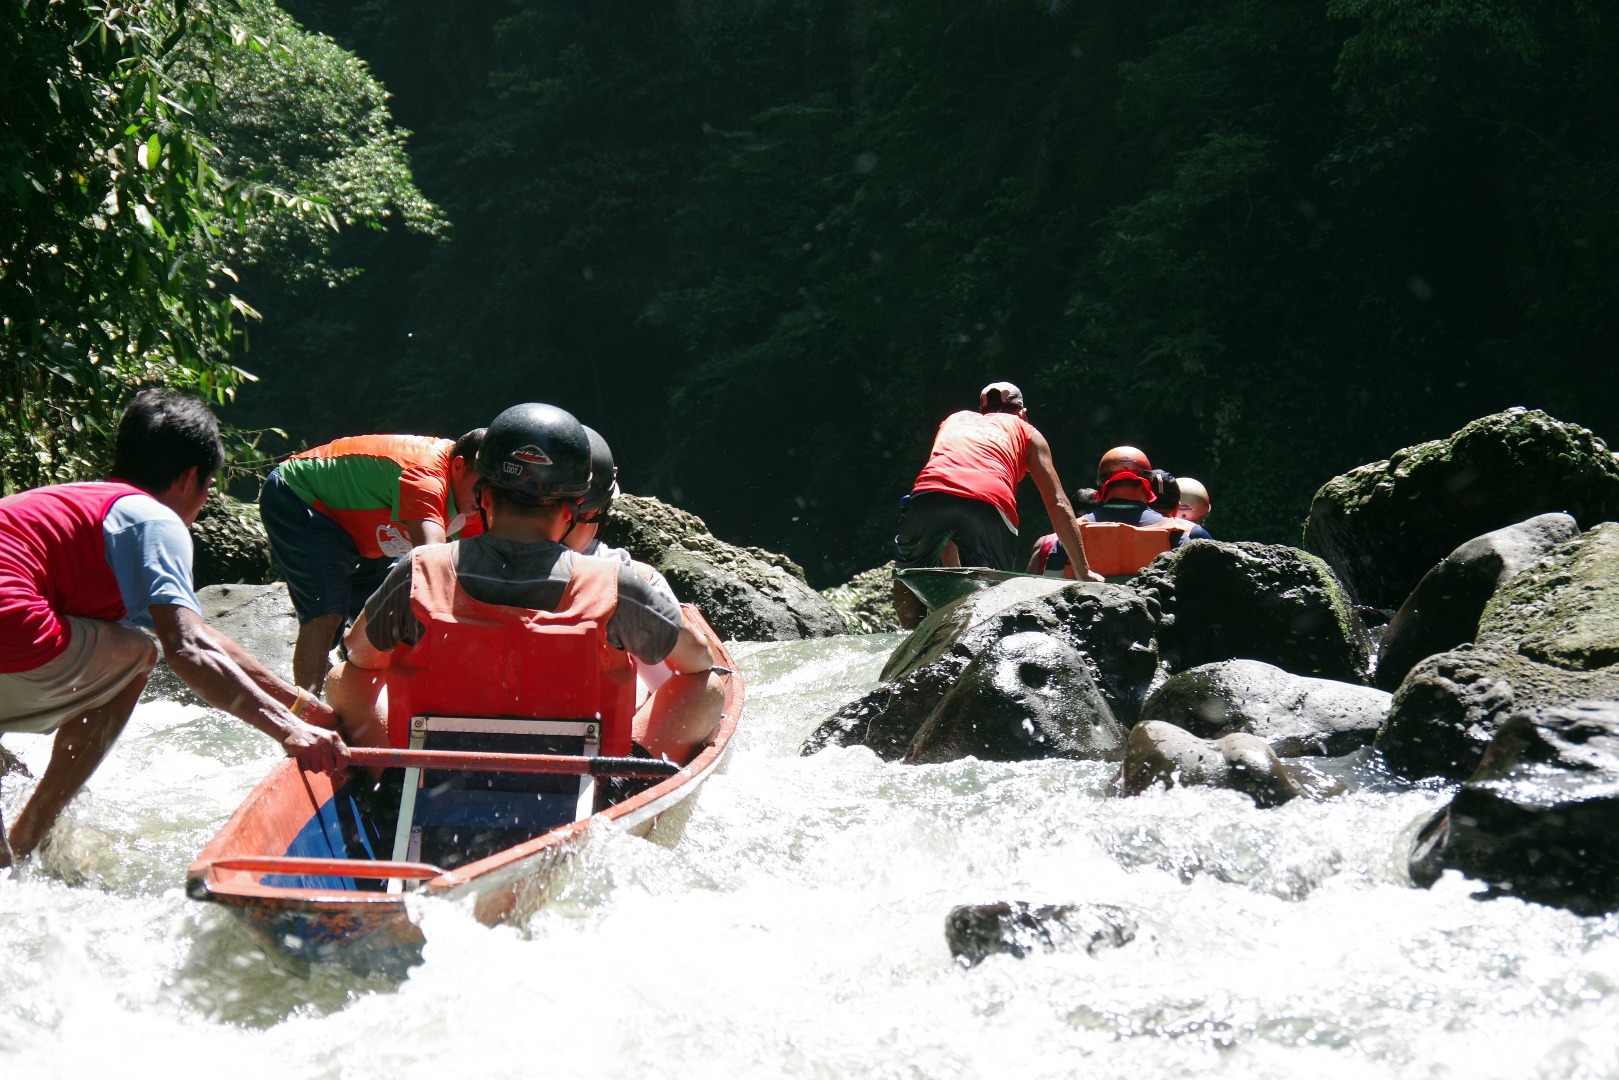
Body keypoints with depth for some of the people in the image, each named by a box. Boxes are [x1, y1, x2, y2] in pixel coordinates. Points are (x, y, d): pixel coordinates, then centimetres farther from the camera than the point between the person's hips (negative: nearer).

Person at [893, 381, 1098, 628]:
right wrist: (1083, 571, 29)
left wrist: (951, 570, 44)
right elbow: (1057, 505, 26)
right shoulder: (1027, 432, 32)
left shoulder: (955, 420, 40)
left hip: (927, 497, 2)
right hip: (988, 505, -2)